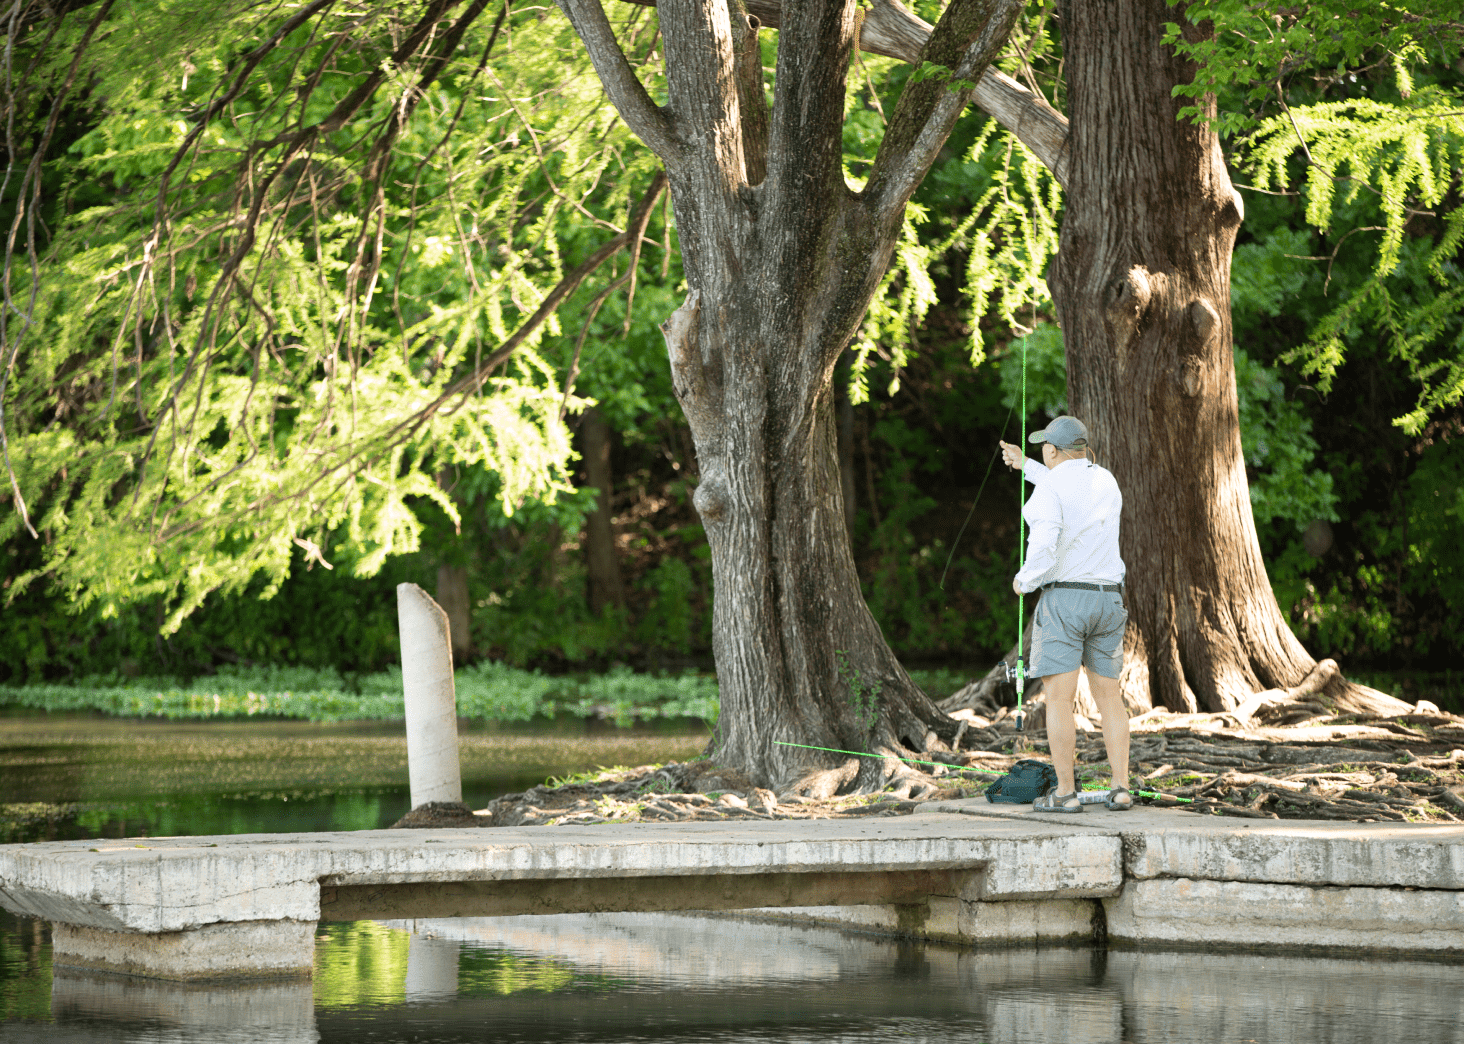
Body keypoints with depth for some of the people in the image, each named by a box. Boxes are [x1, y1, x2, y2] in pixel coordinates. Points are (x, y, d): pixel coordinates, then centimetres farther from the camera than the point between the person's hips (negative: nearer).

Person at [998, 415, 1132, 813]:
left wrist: (1023, 581, 0)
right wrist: (1025, 465, 37)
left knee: (1059, 698, -2)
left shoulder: (1048, 489, -11)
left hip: (1063, 599, -6)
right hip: (1108, 600, 6)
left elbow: (1043, 553, -21)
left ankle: (1065, 792, -5)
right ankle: (1120, 789, 3)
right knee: (1108, 696, 10)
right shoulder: (1106, 482, 10)